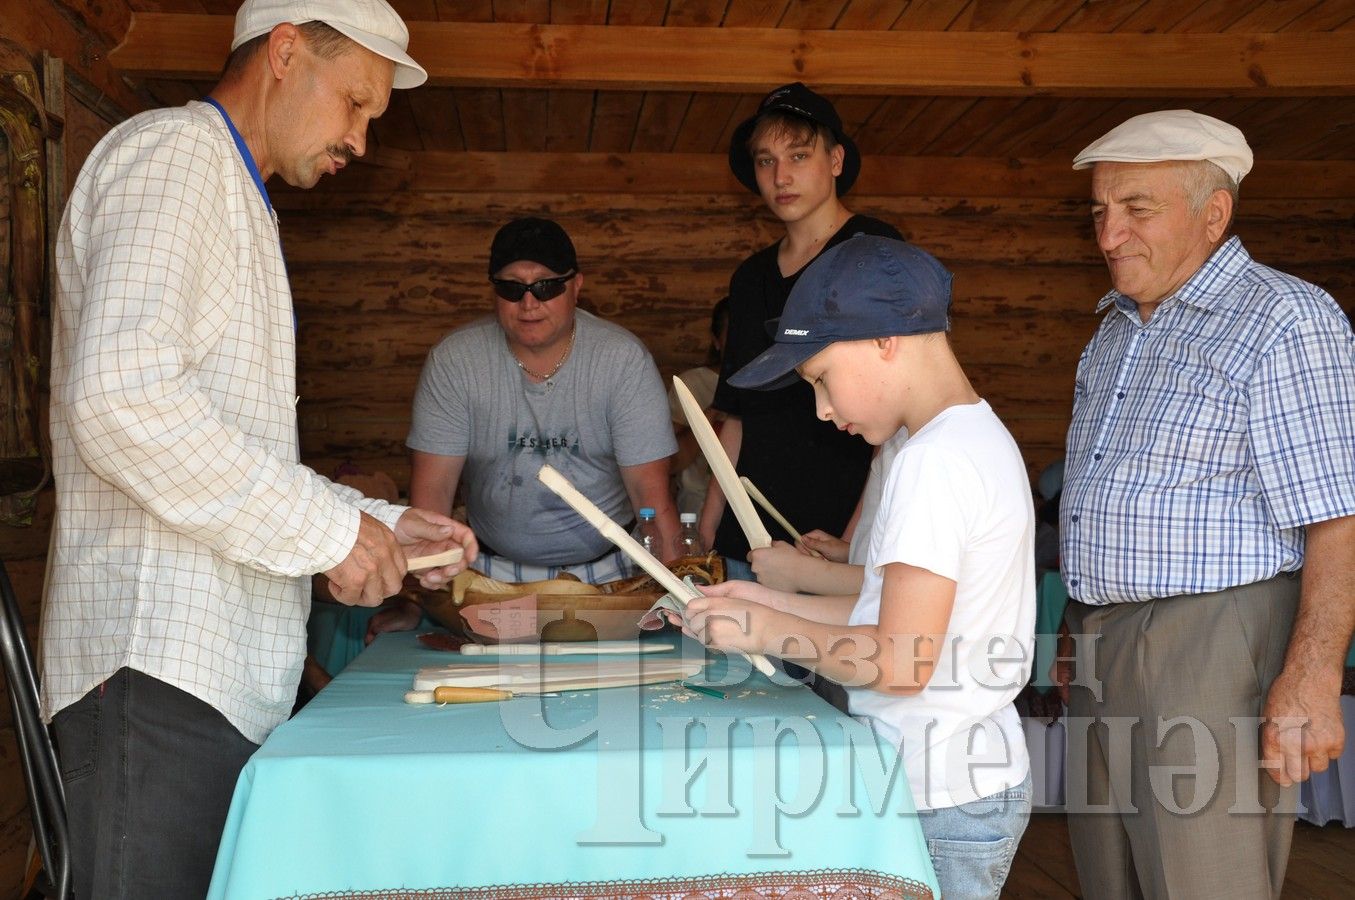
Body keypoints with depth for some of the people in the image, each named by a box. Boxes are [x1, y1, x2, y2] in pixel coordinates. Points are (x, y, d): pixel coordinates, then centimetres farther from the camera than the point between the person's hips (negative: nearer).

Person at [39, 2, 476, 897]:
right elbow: (120, 396, -22)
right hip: (159, 664, -9)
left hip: (229, 673, 10)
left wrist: (379, 523, 14)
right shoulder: (175, 152, -5)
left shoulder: (239, 208, 26)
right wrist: (327, 528, -16)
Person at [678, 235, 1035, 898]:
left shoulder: (935, 460, -19)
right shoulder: (981, 438, 11)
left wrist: (770, 631, -13)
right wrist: (774, 604, 9)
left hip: (942, 802, -9)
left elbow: (900, 661, -24)